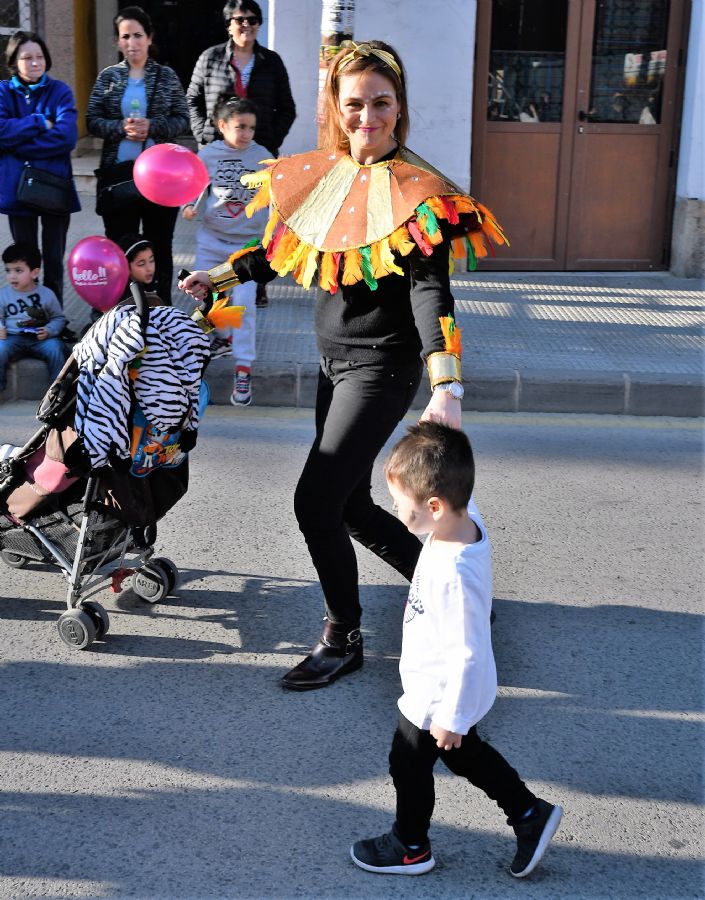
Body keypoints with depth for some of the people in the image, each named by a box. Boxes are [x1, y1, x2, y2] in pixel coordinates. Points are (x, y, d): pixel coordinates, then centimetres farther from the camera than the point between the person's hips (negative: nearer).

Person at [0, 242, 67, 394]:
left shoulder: (47, 294, -1)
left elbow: (59, 318, 7)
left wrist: (49, 330, -12)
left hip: (40, 339, 0)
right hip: (13, 338, 1)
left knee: (55, 348, -29)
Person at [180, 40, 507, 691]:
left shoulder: (415, 193, -16)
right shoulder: (324, 175, 5)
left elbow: (430, 293, -25)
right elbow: (284, 250, 18)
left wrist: (447, 391, -35)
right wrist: (217, 278, 7)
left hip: (382, 368, -8)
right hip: (336, 362, 8)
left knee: (315, 502, -10)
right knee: (350, 505, 15)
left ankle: (343, 640, 10)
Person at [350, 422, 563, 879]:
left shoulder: (455, 575, -39)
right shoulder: (467, 519, -16)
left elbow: (467, 653, -31)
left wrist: (451, 717, -20)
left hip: (439, 697, -8)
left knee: (409, 764, 17)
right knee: (465, 754, 29)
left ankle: (410, 847, 41)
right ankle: (530, 813, 41)